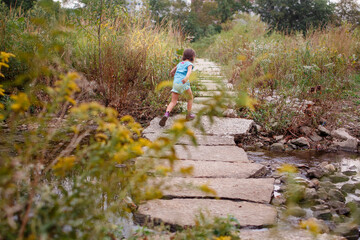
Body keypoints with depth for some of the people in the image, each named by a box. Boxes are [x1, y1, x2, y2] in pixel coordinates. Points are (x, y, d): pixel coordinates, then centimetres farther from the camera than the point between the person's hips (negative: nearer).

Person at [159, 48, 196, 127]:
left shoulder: (180, 63, 27)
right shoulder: (189, 64, 9)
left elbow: (171, 72, 35)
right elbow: (189, 71, -14)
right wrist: (186, 78, -33)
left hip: (175, 83, 4)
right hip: (184, 83, -4)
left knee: (173, 102, -1)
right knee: (190, 97, 22)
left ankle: (166, 114, -26)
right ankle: (189, 114, 25)